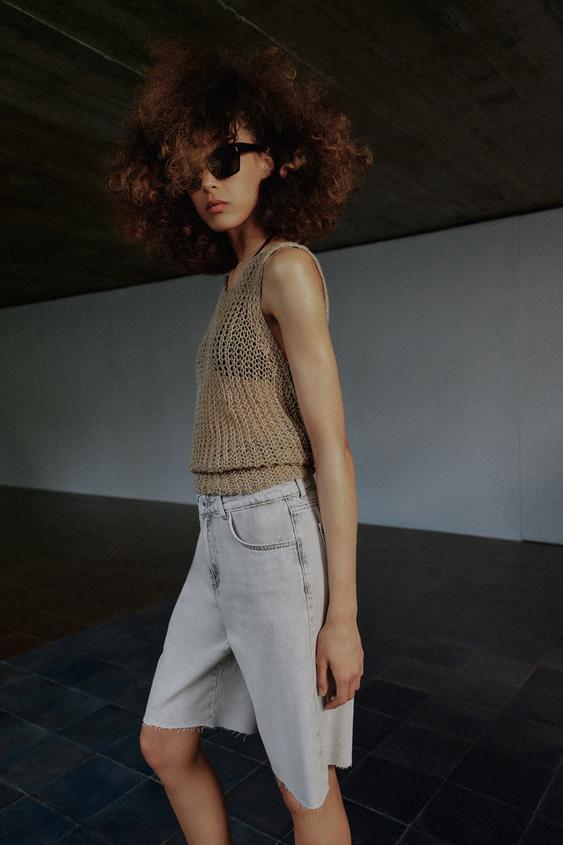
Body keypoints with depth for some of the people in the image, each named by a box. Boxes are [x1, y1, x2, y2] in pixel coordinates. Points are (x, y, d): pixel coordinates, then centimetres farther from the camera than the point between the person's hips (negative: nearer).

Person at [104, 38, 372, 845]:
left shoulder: (289, 267, -12)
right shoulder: (244, 285, 16)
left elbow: (334, 447, -17)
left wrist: (341, 616, -15)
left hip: (282, 548, -9)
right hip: (227, 545, 9)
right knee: (166, 747, 19)